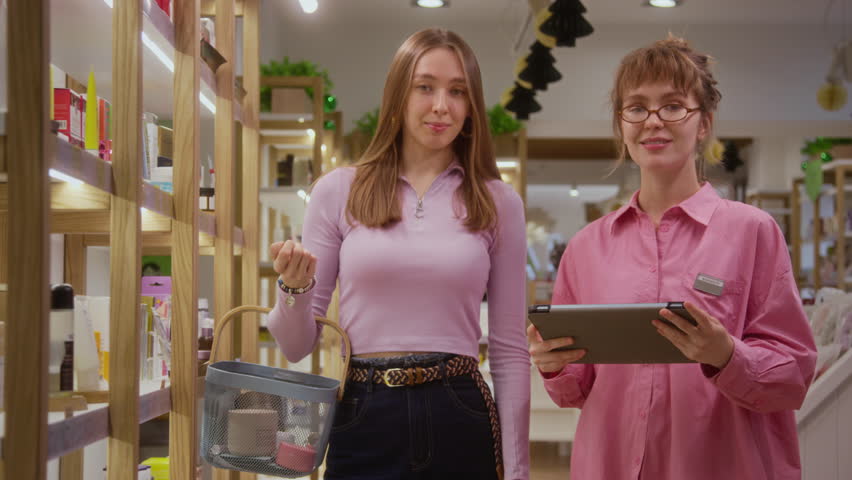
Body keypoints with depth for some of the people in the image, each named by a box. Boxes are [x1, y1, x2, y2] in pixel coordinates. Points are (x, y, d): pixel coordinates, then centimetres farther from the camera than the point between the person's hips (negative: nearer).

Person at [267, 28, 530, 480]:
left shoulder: (498, 202, 3)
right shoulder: (338, 190, 2)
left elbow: (509, 349, 5)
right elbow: (297, 346, 5)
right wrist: (295, 288, -16)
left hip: (460, 422, 0)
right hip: (363, 422, 0)